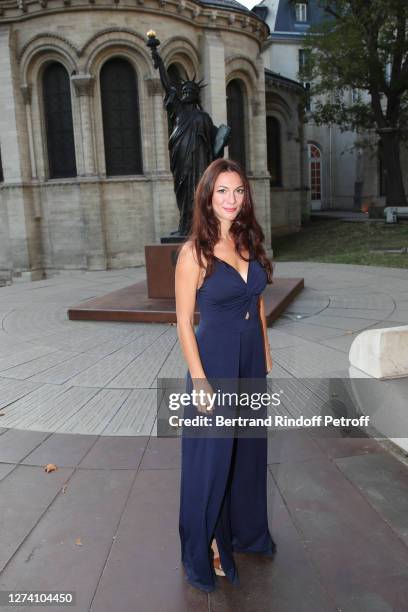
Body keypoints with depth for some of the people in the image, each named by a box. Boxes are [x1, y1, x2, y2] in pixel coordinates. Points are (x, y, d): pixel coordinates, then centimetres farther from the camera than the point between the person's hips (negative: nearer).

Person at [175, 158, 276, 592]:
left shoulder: (248, 243, 4)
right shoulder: (195, 251, -14)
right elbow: (184, 320, -14)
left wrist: (265, 354, 11)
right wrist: (199, 380, -17)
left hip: (252, 357, 7)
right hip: (215, 357, -6)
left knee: (249, 447, 20)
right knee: (212, 455, 8)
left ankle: (245, 530, 44)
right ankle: (208, 547, 31)